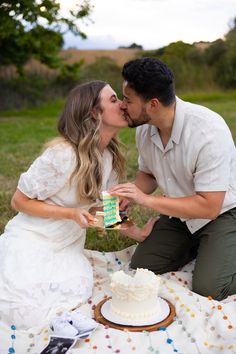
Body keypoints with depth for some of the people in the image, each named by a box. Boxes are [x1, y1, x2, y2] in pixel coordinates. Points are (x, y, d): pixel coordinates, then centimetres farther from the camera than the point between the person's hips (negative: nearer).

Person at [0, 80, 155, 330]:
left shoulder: (111, 157, -2)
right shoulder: (63, 154, -25)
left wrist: (136, 233, -2)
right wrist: (70, 213, -24)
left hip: (66, 245, 6)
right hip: (31, 241, -5)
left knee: (77, 293, -22)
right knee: (28, 315, -22)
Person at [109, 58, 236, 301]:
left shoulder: (208, 130, -32)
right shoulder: (145, 128, -11)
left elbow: (209, 207, -31)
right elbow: (148, 173, 7)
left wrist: (147, 200, -34)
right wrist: (127, 198, -15)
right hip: (180, 211, 6)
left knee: (207, 288, -19)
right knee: (141, 268, 0)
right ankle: (196, 247, 21)